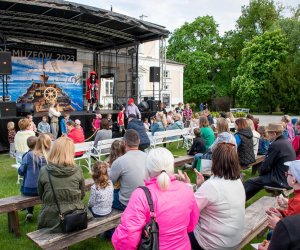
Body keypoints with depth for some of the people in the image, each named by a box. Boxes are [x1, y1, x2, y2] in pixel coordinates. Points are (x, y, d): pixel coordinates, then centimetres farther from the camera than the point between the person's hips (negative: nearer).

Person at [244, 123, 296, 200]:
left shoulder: (275, 145, -20)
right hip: (288, 179, 10)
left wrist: (260, 173, 4)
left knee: (250, 182, -5)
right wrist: (262, 172, 13)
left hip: (281, 180, -10)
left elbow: (266, 166, -16)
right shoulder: (286, 142, 9)